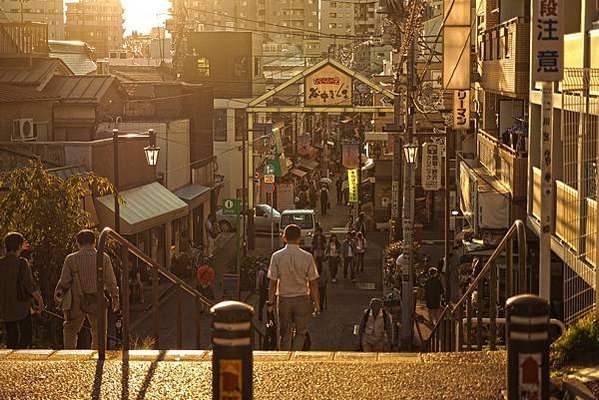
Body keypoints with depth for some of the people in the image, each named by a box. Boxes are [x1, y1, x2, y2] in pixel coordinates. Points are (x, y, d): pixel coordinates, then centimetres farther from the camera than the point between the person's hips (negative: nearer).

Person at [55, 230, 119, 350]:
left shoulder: (71, 259, -4)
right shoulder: (104, 258, -1)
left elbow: (64, 281, -2)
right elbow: (111, 281, 2)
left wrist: (58, 294, 17)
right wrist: (115, 298, 14)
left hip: (77, 301, -1)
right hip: (97, 301, 1)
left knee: (70, 329, 12)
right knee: (99, 331, 12)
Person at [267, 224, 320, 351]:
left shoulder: (276, 256, -7)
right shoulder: (307, 257, -9)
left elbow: (273, 282, -5)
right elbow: (313, 283, -5)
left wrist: (271, 302, 4)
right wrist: (317, 303, 4)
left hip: (284, 299, 1)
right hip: (302, 299, -1)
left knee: (285, 334, 13)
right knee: (300, 333, 9)